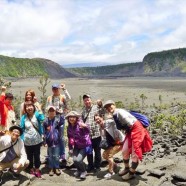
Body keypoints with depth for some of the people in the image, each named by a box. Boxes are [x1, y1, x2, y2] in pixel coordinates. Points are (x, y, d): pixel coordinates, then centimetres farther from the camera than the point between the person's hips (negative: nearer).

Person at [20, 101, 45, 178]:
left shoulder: (36, 114, -9)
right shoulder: (23, 117, -5)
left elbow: (42, 119, -31)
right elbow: (22, 129, 0)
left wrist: (39, 109, -38)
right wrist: (22, 139, -3)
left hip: (37, 140, -1)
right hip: (27, 142, 1)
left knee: (37, 156, 11)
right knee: (29, 156, 16)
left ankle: (37, 170, 27)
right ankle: (31, 169, 35)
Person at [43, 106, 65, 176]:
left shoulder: (57, 120, -2)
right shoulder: (45, 121, 0)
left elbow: (62, 122, -24)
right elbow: (44, 132, 4)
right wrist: (45, 141, 1)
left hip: (56, 141, -1)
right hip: (49, 141, 1)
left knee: (56, 156, 6)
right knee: (50, 156, 11)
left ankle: (57, 168, 20)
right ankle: (51, 169, 22)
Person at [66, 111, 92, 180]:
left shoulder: (80, 124, -22)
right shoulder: (69, 127, -3)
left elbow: (88, 131, -41)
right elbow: (70, 138, 10)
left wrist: (85, 127, -63)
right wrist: (70, 148, 7)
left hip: (85, 145, -5)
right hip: (77, 146, 5)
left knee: (78, 160, -17)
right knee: (74, 160, -7)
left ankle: (84, 171, 14)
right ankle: (79, 170, 26)